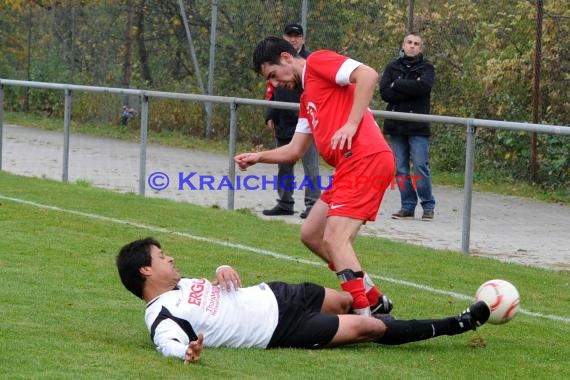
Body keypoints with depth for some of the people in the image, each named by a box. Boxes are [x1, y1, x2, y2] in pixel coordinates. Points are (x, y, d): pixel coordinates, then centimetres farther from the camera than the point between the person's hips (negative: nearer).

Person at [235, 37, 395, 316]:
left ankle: (364, 319, -21)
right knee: (311, 234, 15)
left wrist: (351, 124, -20)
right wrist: (258, 157, 17)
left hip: (365, 159, -10)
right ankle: (374, 300, 18)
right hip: (348, 167, 10)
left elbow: (368, 75, -15)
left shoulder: (318, 61, 0)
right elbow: (295, 150, 29)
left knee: (334, 239, -18)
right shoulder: (307, 99, 28)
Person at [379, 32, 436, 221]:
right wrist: (410, 90, -11)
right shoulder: (392, 67, 11)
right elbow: (384, 92, -3)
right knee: (400, 169, 3)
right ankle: (407, 206, 9)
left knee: (421, 167, -7)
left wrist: (397, 85, -8)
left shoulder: (426, 68, 5)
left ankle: (428, 206, 2)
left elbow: (423, 86, -16)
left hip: (418, 127, -3)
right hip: (396, 126, 3)